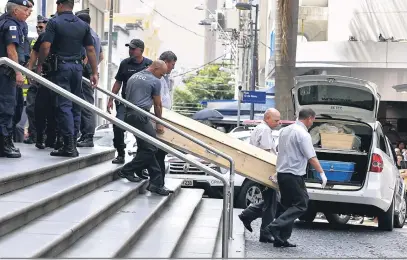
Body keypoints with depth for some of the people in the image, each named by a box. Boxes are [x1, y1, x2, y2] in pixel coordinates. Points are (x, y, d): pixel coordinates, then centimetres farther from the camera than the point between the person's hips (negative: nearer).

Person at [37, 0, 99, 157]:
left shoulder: (54, 22, -5)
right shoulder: (83, 25, 10)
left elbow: (45, 46, -13)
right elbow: (91, 50, 8)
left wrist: (39, 65, 0)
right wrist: (94, 72, 11)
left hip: (60, 66, -5)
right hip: (77, 67, 5)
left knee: (64, 105, -5)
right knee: (75, 105, 9)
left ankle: (69, 145, -11)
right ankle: (72, 143, 11)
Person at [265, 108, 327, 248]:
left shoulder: (285, 130, 14)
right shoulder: (303, 134, -13)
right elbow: (311, 157, -17)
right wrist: (322, 173, -11)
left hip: (281, 172, 9)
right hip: (293, 175, -9)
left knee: (288, 206, 13)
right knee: (301, 205, -4)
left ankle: (281, 239, 9)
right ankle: (275, 226, -15)